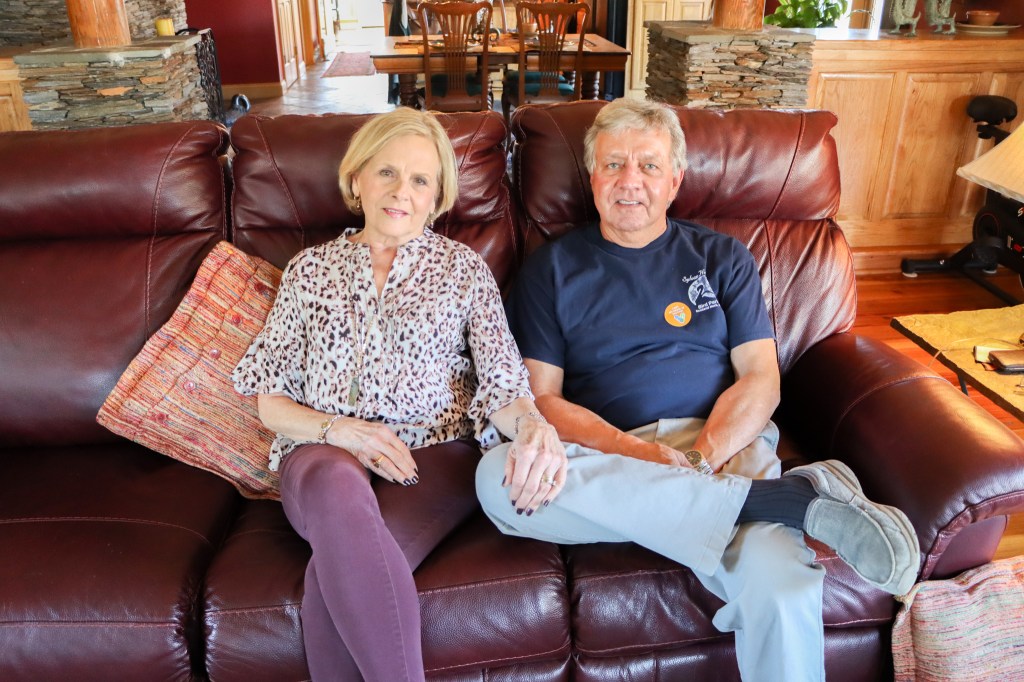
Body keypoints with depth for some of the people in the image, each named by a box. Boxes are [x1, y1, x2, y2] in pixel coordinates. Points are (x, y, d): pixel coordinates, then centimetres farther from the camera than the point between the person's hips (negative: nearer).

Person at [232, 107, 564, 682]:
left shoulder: (465, 269, 11)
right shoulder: (310, 270, 15)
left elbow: (500, 383, 1)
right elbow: (270, 399, 12)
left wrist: (528, 420, -23)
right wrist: (338, 429, -8)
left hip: (437, 452, -1)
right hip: (324, 456, 1)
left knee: (338, 563, -33)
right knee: (337, 486, -37)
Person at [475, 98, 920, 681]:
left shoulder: (723, 258, 17)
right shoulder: (554, 267, 14)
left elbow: (761, 380, 7)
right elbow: (541, 397, 3)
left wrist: (701, 459, -13)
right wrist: (640, 453, -14)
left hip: (722, 446, -1)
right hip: (604, 457, 2)